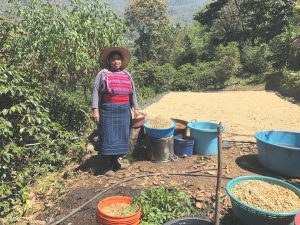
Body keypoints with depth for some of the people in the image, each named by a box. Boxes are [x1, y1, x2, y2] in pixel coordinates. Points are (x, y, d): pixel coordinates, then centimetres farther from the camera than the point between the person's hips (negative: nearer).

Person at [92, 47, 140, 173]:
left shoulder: (126, 74, 15)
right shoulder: (103, 74, 3)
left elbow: (133, 92, 18)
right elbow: (96, 91, -2)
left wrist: (136, 108, 12)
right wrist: (95, 109, -10)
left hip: (124, 110, 4)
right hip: (108, 109, -4)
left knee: (122, 135, 6)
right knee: (109, 135, -1)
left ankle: (117, 158, 20)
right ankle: (112, 163, 10)